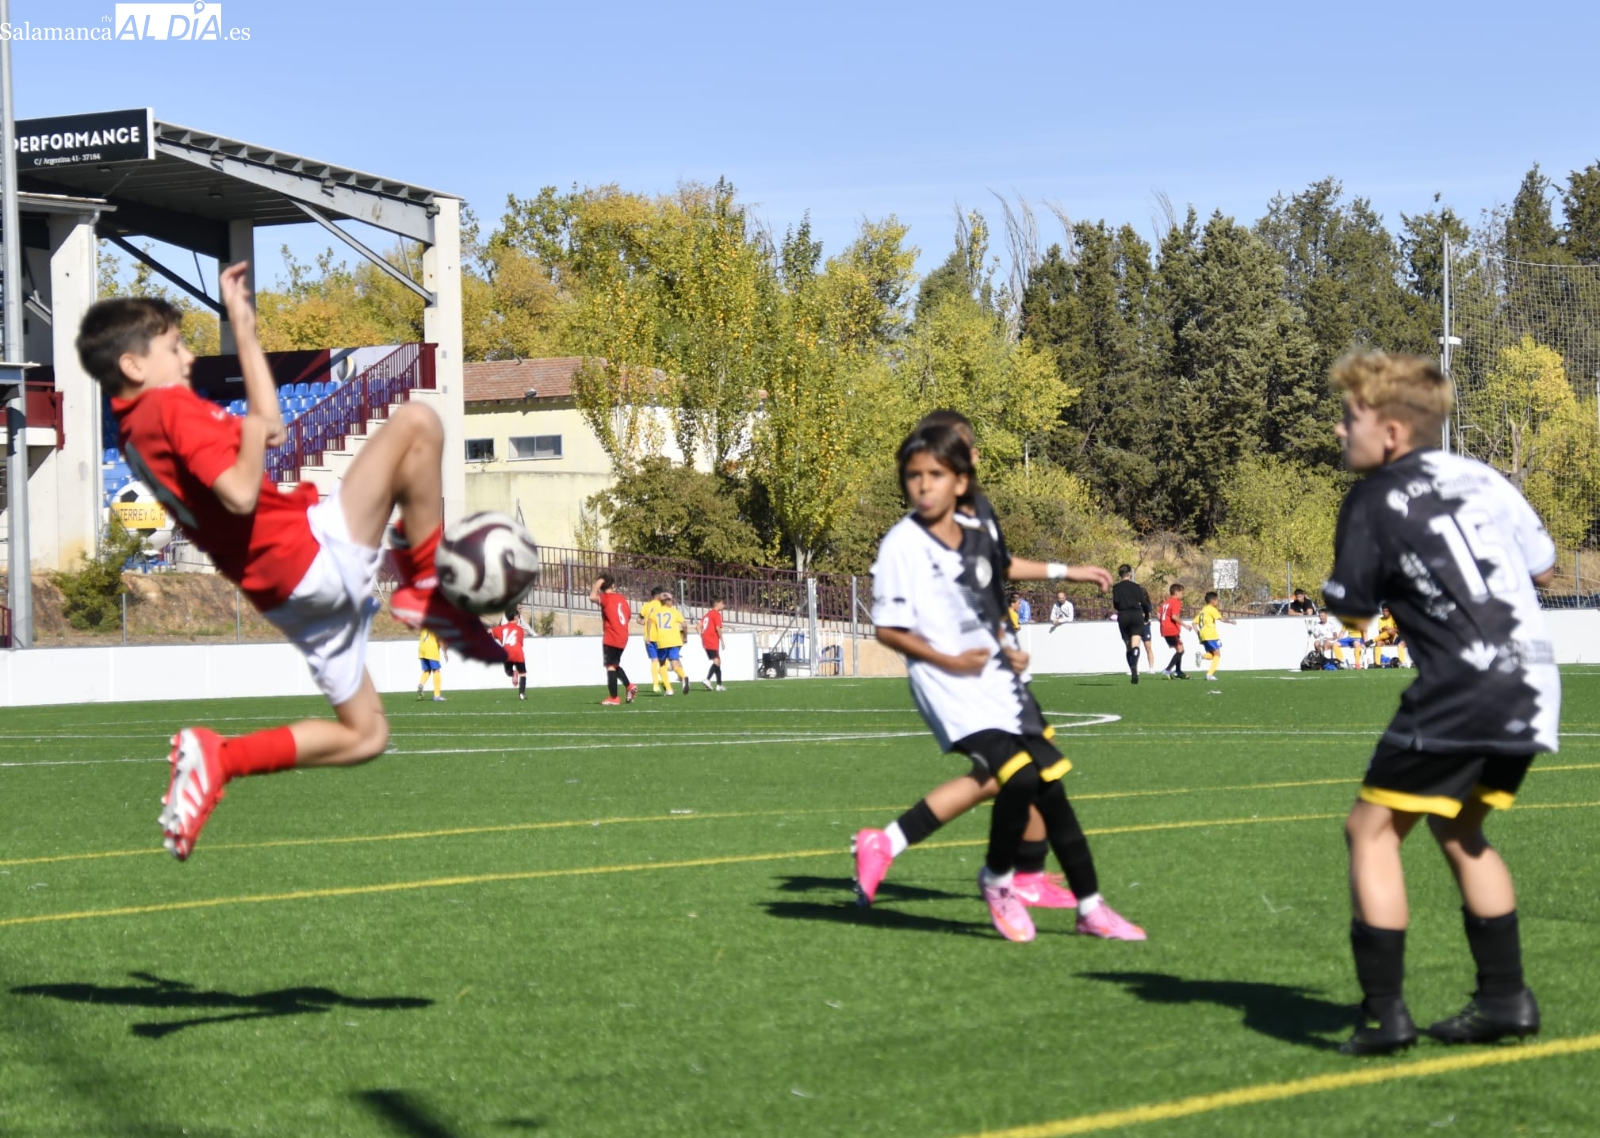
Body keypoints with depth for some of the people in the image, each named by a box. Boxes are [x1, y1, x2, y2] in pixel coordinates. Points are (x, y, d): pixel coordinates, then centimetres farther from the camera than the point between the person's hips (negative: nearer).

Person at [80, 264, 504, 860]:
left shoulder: (134, 432, 16)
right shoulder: (171, 408, -12)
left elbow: (265, 423, 24)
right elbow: (241, 494, -26)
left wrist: (242, 325, 24)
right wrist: (254, 430, -11)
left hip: (285, 595, 9)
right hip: (314, 554, -9)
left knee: (363, 735, 19)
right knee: (416, 422, -9)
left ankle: (217, 758, 4)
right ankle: (425, 590, -2)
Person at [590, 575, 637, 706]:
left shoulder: (606, 598, -10)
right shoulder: (622, 599, 12)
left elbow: (592, 597, -29)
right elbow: (629, 616, 17)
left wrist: (597, 583, -14)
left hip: (611, 639, -7)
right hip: (622, 638, 7)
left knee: (611, 666, -2)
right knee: (615, 665, 23)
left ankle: (613, 698, -3)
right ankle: (629, 686, 12)